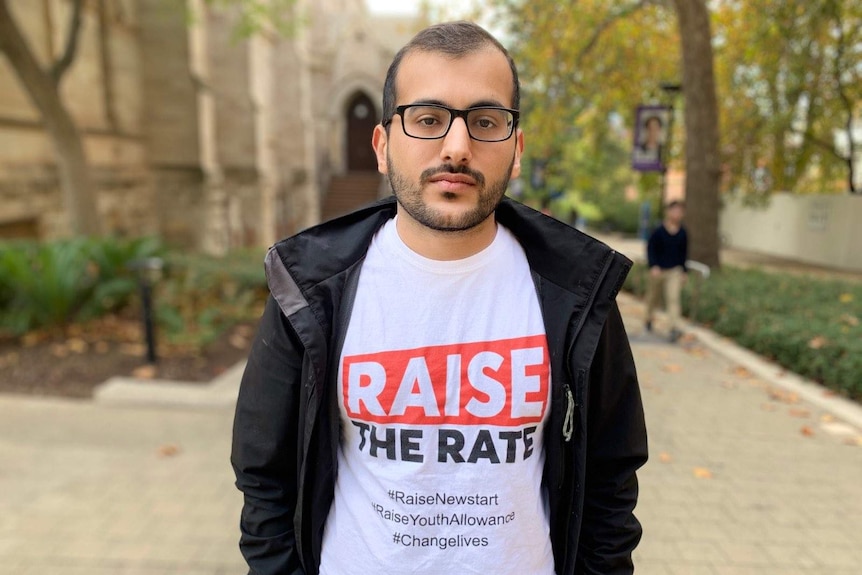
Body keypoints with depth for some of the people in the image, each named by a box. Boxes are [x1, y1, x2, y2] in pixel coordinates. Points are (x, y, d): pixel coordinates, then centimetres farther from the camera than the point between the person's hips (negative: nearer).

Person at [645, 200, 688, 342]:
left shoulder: (683, 233, 0)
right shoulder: (658, 231, -11)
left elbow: (684, 253, 11)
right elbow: (650, 249, -8)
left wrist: (684, 271, 14)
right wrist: (653, 266, -20)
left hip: (675, 270, 1)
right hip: (658, 270, -1)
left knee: (673, 298, -12)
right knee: (653, 297, 16)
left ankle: (675, 328, -15)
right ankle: (649, 319, 40)